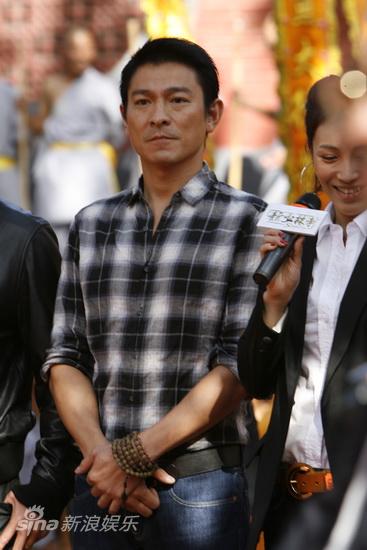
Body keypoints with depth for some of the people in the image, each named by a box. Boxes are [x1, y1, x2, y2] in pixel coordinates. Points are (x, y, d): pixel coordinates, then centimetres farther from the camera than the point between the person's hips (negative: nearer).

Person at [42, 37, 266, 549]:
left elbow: (241, 365, -9)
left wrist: (135, 453, -12)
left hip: (201, 486, -3)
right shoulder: (91, 225, 11)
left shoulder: (249, 221, -2)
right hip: (98, 487, 3)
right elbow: (66, 355, 7)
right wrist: (101, 455, -9)